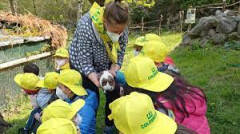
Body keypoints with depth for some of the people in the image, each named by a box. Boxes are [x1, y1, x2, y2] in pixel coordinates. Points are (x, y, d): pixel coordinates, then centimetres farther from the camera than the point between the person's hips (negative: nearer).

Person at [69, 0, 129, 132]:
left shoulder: (122, 28, -26)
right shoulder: (86, 27, -39)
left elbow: (119, 55, -12)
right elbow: (85, 63, -31)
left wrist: (112, 72, -27)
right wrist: (97, 80, -43)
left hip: (106, 64, 4)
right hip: (82, 63, -4)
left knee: (114, 92, 2)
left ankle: (110, 126, 23)